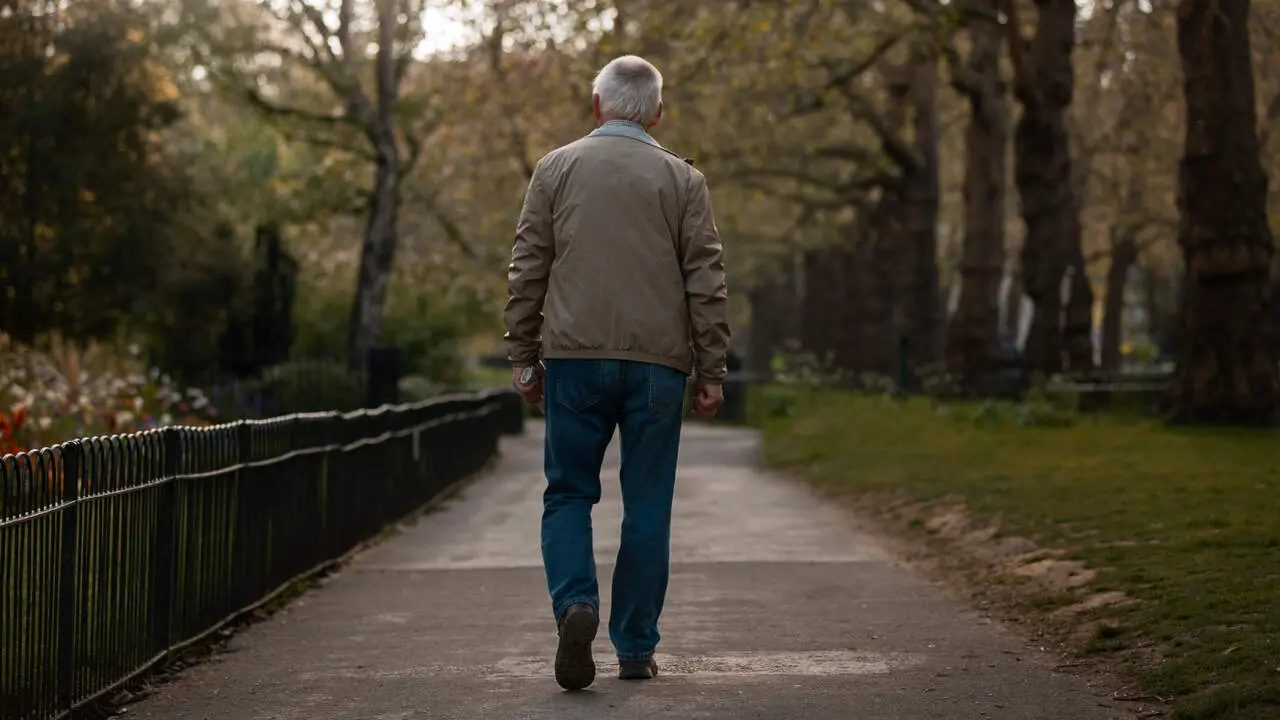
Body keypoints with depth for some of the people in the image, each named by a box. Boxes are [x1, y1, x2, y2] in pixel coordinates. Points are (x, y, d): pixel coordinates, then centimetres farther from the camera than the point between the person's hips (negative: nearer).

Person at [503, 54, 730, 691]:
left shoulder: (555, 169, 7)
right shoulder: (682, 179, 5)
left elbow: (526, 270, 5)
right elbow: (707, 283, 2)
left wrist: (522, 357, 10)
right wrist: (711, 372, 7)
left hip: (574, 357, 0)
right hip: (658, 360, 0)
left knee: (568, 494, 8)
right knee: (648, 507, 7)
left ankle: (575, 604, -16)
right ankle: (635, 649, 10)